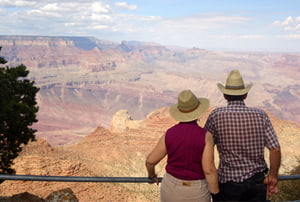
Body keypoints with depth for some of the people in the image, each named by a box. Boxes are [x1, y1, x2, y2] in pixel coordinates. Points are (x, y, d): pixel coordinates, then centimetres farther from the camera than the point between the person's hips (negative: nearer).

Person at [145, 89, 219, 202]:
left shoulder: (169, 134, -11)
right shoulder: (205, 136, -19)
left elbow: (150, 161, -5)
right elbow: (209, 170, -21)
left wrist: (151, 174, 16)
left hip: (172, 186, 2)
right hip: (196, 192, -2)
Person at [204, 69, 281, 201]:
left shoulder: (216, 116, -12)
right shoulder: (260, 115, -6)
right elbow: (275, 149, -7)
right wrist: (273, 176, 7)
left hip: (228, 182, -2)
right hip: (257, 180, 3)